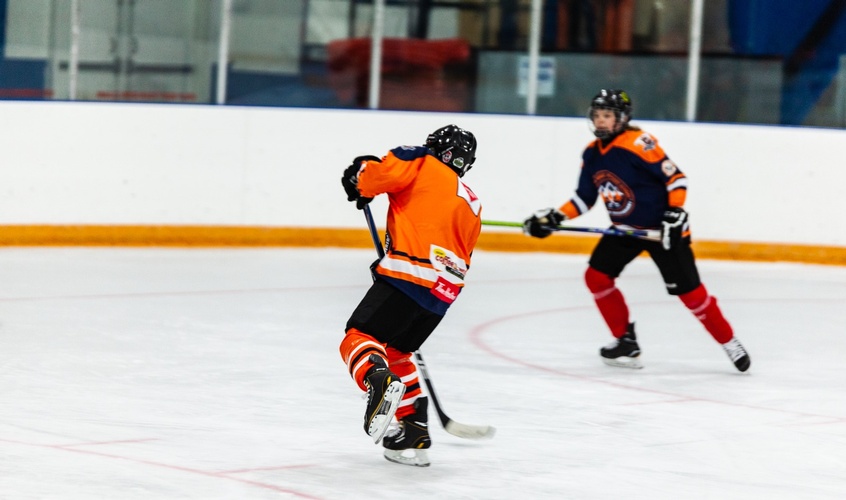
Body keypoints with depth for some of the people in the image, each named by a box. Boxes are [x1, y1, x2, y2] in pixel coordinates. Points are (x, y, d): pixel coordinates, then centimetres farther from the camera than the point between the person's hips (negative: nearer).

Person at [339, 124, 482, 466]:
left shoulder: (423, 165, 10)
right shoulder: (472, 206, 29)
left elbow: (383, 172, -8)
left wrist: (360, 184, 14)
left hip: (408, 277, -7)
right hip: (442, 295, 7)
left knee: (359, 338, -8)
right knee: (395, 351, 24)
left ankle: (378, 381, -40)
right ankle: (415, 433, 17)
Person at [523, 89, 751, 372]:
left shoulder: (638, 144, -22)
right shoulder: (592, 154, 2)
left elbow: (676, 178, -20)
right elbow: (585, 198, 10)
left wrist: (675, 214, -26)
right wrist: (554, 218, 0)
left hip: (662, 228, -8)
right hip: (625, 229, 8)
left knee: (688, 290, -8)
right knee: (596, 277, -2)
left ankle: (729, 343, 7)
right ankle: (626, 341, 11)